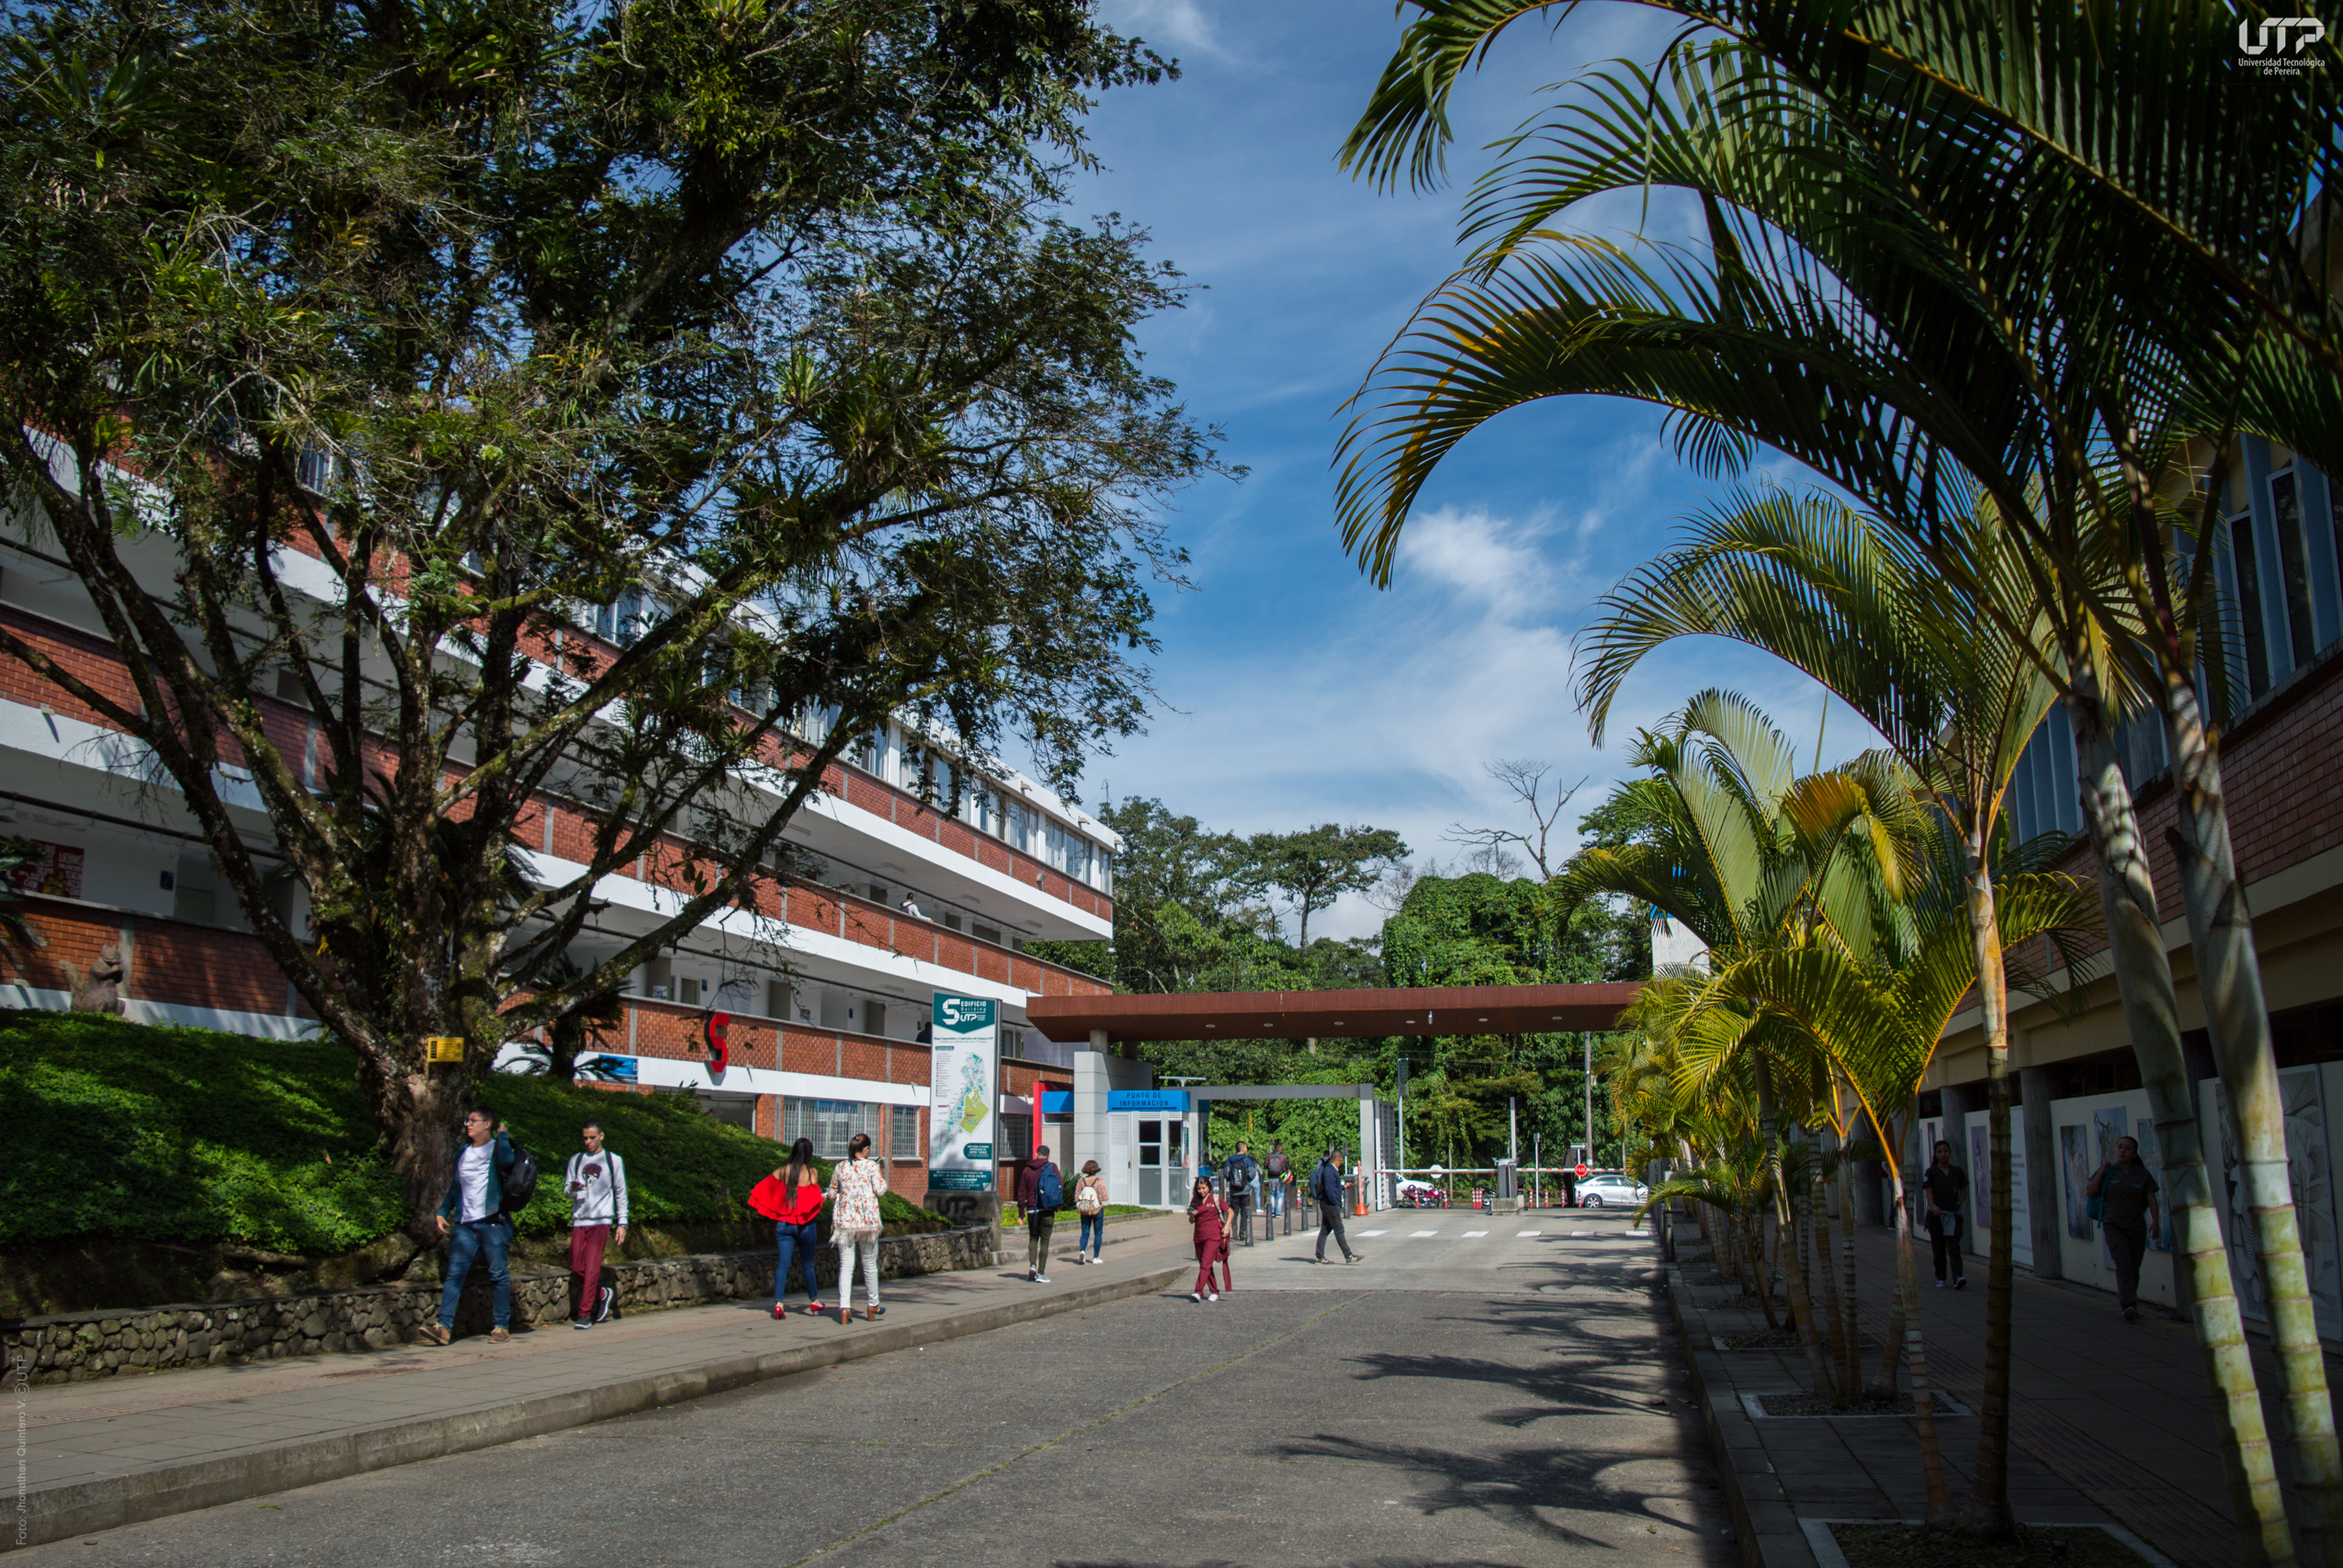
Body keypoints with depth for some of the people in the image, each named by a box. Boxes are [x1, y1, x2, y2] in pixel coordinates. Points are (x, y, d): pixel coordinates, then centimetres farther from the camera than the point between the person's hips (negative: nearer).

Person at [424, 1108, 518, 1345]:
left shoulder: (496, 1148, 2)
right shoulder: (462, 1152, 18)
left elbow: (507, 1160, -23)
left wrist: (502, 1134, -8)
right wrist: (442, 1213, 15)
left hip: (493, 1222, -5)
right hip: (465, 1224, 5)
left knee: (498, 1274, -1)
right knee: (454, 1273, -5)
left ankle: (502, 1326, 5)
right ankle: (444, 1326, -10)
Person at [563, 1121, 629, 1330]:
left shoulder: (613, 1161, 7)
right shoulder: (576, 1160, 15)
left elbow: (621, 1193, 9)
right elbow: (566, 1188, 12)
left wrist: (622, 1223, 3)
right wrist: (572, 1188, -13)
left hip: (601, 1221, -3)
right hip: (579, 1220, 4)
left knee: (592, 1268, -10)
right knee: (577, 1269, 0)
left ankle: (585, 1314, -6)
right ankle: (603, 1294, 24)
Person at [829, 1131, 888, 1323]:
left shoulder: (840, 1167, 5)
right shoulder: (871, 1166, -4)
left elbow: (832, 1194, 11)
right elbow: (880, 1190, -9)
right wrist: (883, 1176, 9)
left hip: (844, 1220, 2)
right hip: (868, 1221, -2)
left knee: (845, 1265, 2)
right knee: (870, 1264, 12)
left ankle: (844, 1308, -10)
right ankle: (873, 1306, 23)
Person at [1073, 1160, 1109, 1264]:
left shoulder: (1081, 1181, -3)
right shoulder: (1100, 1181, -11)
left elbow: (1077, 1197, -2)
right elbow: (1104, 1197, -12)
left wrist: (1078, 1207, 14)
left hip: (1084, 1211, 2)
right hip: (1097, 1209, -2)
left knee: (1085, 1233, 9)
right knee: (1098, 1233, 9)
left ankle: (1082, 1251, -16)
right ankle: (1095, 1258, 9)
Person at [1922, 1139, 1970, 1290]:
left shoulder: (1957, 1171, 6)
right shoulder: (1931, 1172, 1)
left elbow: (1964, 1190, 13)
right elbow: (1928, 1191, -8)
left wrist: (1958, 1203, -3)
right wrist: (1933, 1206, -25)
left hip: (1953, 1214, 0)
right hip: (1935, 1214, 0)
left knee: (1953, 1247, -11)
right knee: (1939, 1249, 5)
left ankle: (1958, 1277, -21)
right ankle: (1940, 1278, 15)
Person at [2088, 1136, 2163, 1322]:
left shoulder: (2143, 1174, 4)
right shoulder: (2109, 1172, 4)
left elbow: (2151, 1199, -1)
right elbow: (2090, 1192, -1)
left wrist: (2154, 1221, -14)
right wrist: (2101, 1172, -9)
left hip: (2137, 1228, 2)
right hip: (2114, 1226, -2)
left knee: (2134, 1269, 8)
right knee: (2123, 1265, -16)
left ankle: (2124, 1299, 27)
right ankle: (2129, 1306, -25)